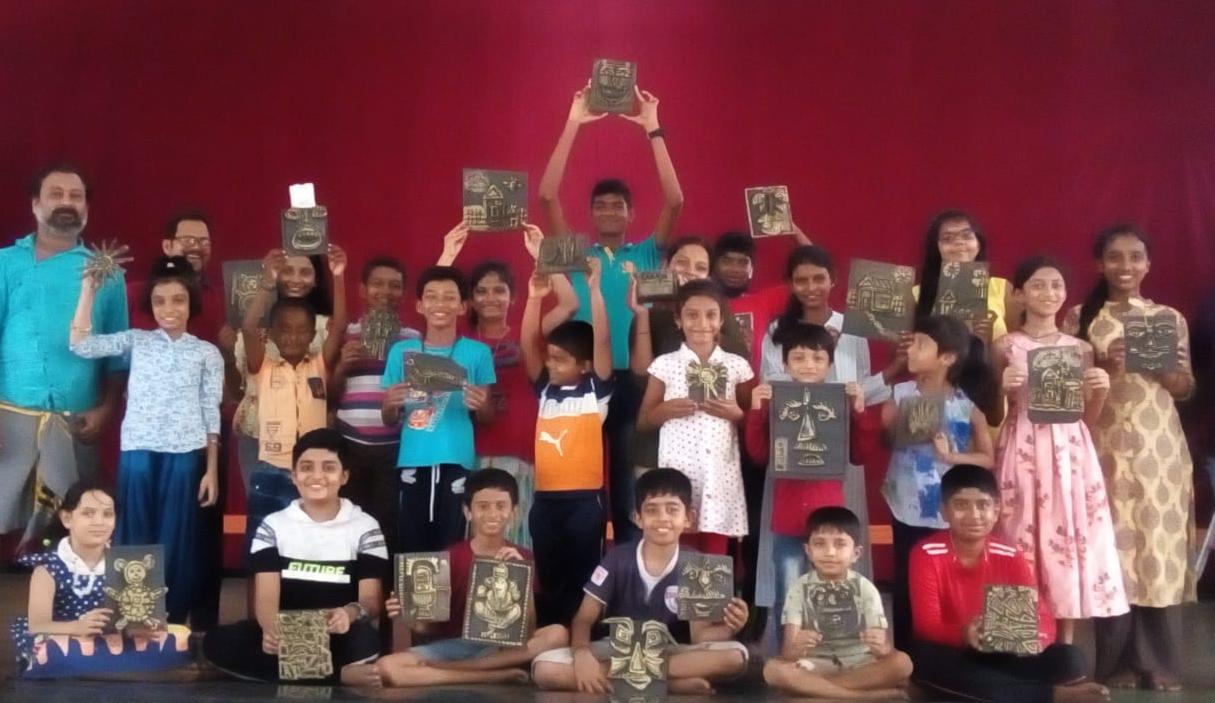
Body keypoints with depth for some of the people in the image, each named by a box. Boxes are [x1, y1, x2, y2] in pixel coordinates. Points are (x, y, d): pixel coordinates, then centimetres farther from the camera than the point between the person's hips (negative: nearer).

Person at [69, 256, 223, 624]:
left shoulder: (207, 353, 4)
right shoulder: (135, 341, 8)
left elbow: (211, 414, 3)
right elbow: (81, 345, -3)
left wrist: (212, 470, 0)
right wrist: (88, 289, -8)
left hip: (184, 454, -1)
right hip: (138, 451, 1)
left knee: (176, 539, 5)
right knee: (136, 536, 7)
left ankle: (173, 620, 17)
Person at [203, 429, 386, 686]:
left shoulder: (365, 527, 5)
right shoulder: (273, 526, 9)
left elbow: (371, 599, -2)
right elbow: (266, 597, -3)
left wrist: (350, 613, -29)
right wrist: (271, 629, -28)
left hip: (339, 637, -3)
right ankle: (341, 676, -28)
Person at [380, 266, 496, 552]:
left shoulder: (478, 353, 3)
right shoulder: (401, 351, 8)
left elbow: (487, 419, 7)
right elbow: (388, 421, 12)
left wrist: (481, 405, -15)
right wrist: (390, 403, -10)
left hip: (457, 462, -1)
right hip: (413, 462, 1)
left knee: (451, 547, -1)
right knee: (410, 546, 2)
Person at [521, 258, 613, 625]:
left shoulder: (596, 390, 0)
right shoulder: (545, 389, 10)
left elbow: (602, 340, -11)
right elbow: (528, 345, 2)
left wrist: (595, 289, -17)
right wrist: (534, 297, -10)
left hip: (585, 498, -4)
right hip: (545, 498, 4)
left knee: (582, 580, 4)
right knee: (549, 581, 12)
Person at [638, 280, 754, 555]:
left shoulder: (737, 365, 6)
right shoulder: (665, 364, 3)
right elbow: (642, 422, 8)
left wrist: (736, 414, -7)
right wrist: (665, 410, -10)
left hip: (720, 474, 1)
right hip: (677, 472, -1)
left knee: (716, 557, 4)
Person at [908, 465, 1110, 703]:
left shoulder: (1010, 557, -4)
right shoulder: (926, 554, -13)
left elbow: (1043, 618, -10)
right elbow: (927, 625, -19)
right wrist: (963, 634, -41)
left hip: (999, 654, 2)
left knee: (1070, 659, -18)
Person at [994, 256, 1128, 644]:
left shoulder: (1080, 348, 8)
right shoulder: (1006, 346, 1)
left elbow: (1088, 418, 12)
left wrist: (1101, 392, -6)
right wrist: (1003, 387, -14)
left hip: (1071, 453, 3)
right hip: (1024, 452, -2)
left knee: (1072, 537, 2)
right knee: (1024, 539, -1)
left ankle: (1066, 647, 14)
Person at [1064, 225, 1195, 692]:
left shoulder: (1170, 318, 8)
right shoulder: (1081, 317, 5)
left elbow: (1185, 389, 9)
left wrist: (1162, 364, -10)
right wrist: (1101, 364, -14)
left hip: (1160, 447, 1)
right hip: (1105, 447, -1)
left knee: (1160, 547, 1)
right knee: (1110, 549, -1)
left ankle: (1159, 663, 12)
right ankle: (1117, 663, 9)